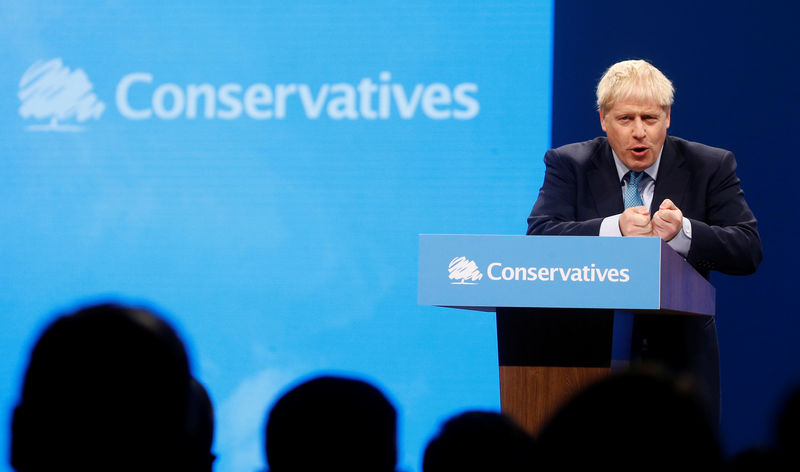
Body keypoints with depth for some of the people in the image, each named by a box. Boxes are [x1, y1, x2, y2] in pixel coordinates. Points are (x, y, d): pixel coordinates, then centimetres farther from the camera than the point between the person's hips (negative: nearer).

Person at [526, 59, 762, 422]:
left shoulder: (710, 167, 5)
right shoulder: (569, 164, 5)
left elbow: (749, 250, -4)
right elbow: (539, 239, -10)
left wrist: (683, 232, -21)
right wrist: (615, 228, -24)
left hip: (681, 361, 1)